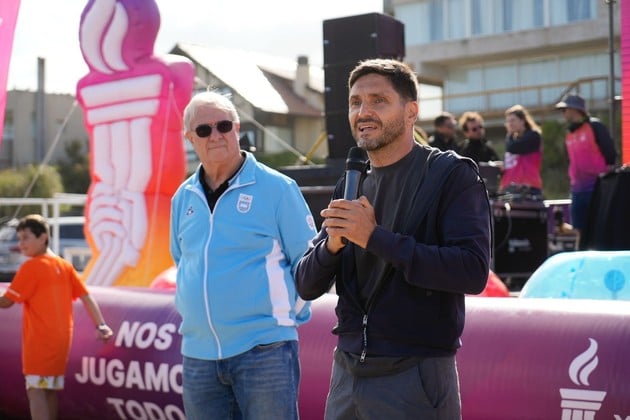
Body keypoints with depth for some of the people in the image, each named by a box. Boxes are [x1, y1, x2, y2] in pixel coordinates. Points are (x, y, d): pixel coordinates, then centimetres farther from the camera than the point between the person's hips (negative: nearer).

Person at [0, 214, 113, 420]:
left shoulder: (31, 267, -9)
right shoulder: (64, 266, 13)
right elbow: (86, 297, 9)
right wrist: (101, 325, 7)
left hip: (39, 340, -8)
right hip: (61, 339, 8)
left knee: (36, 390, -11)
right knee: (51, 390, 14)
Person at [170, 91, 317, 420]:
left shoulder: (276, 188, -5)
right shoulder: (183, 198, 11)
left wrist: (288, 312, -2)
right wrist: (193, 309, 15)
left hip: (264, 349, -5)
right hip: (198, 355, 6)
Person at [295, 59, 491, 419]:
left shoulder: (452, 175, -7)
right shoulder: (350, 187, 10)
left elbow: (473, 271, -20)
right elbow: (307, 286, 9)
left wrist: (375, 237, -21)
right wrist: (332, 244, -13)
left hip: (416, 377, -5)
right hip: (347, 374, 6)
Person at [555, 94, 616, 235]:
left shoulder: (595, 127, -5)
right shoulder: (569, 134, 16)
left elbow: (610, 152, -6)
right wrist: (572, 180, 16)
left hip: (598, 186, -7)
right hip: (578, 189, 7)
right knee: (581, 230, 7)